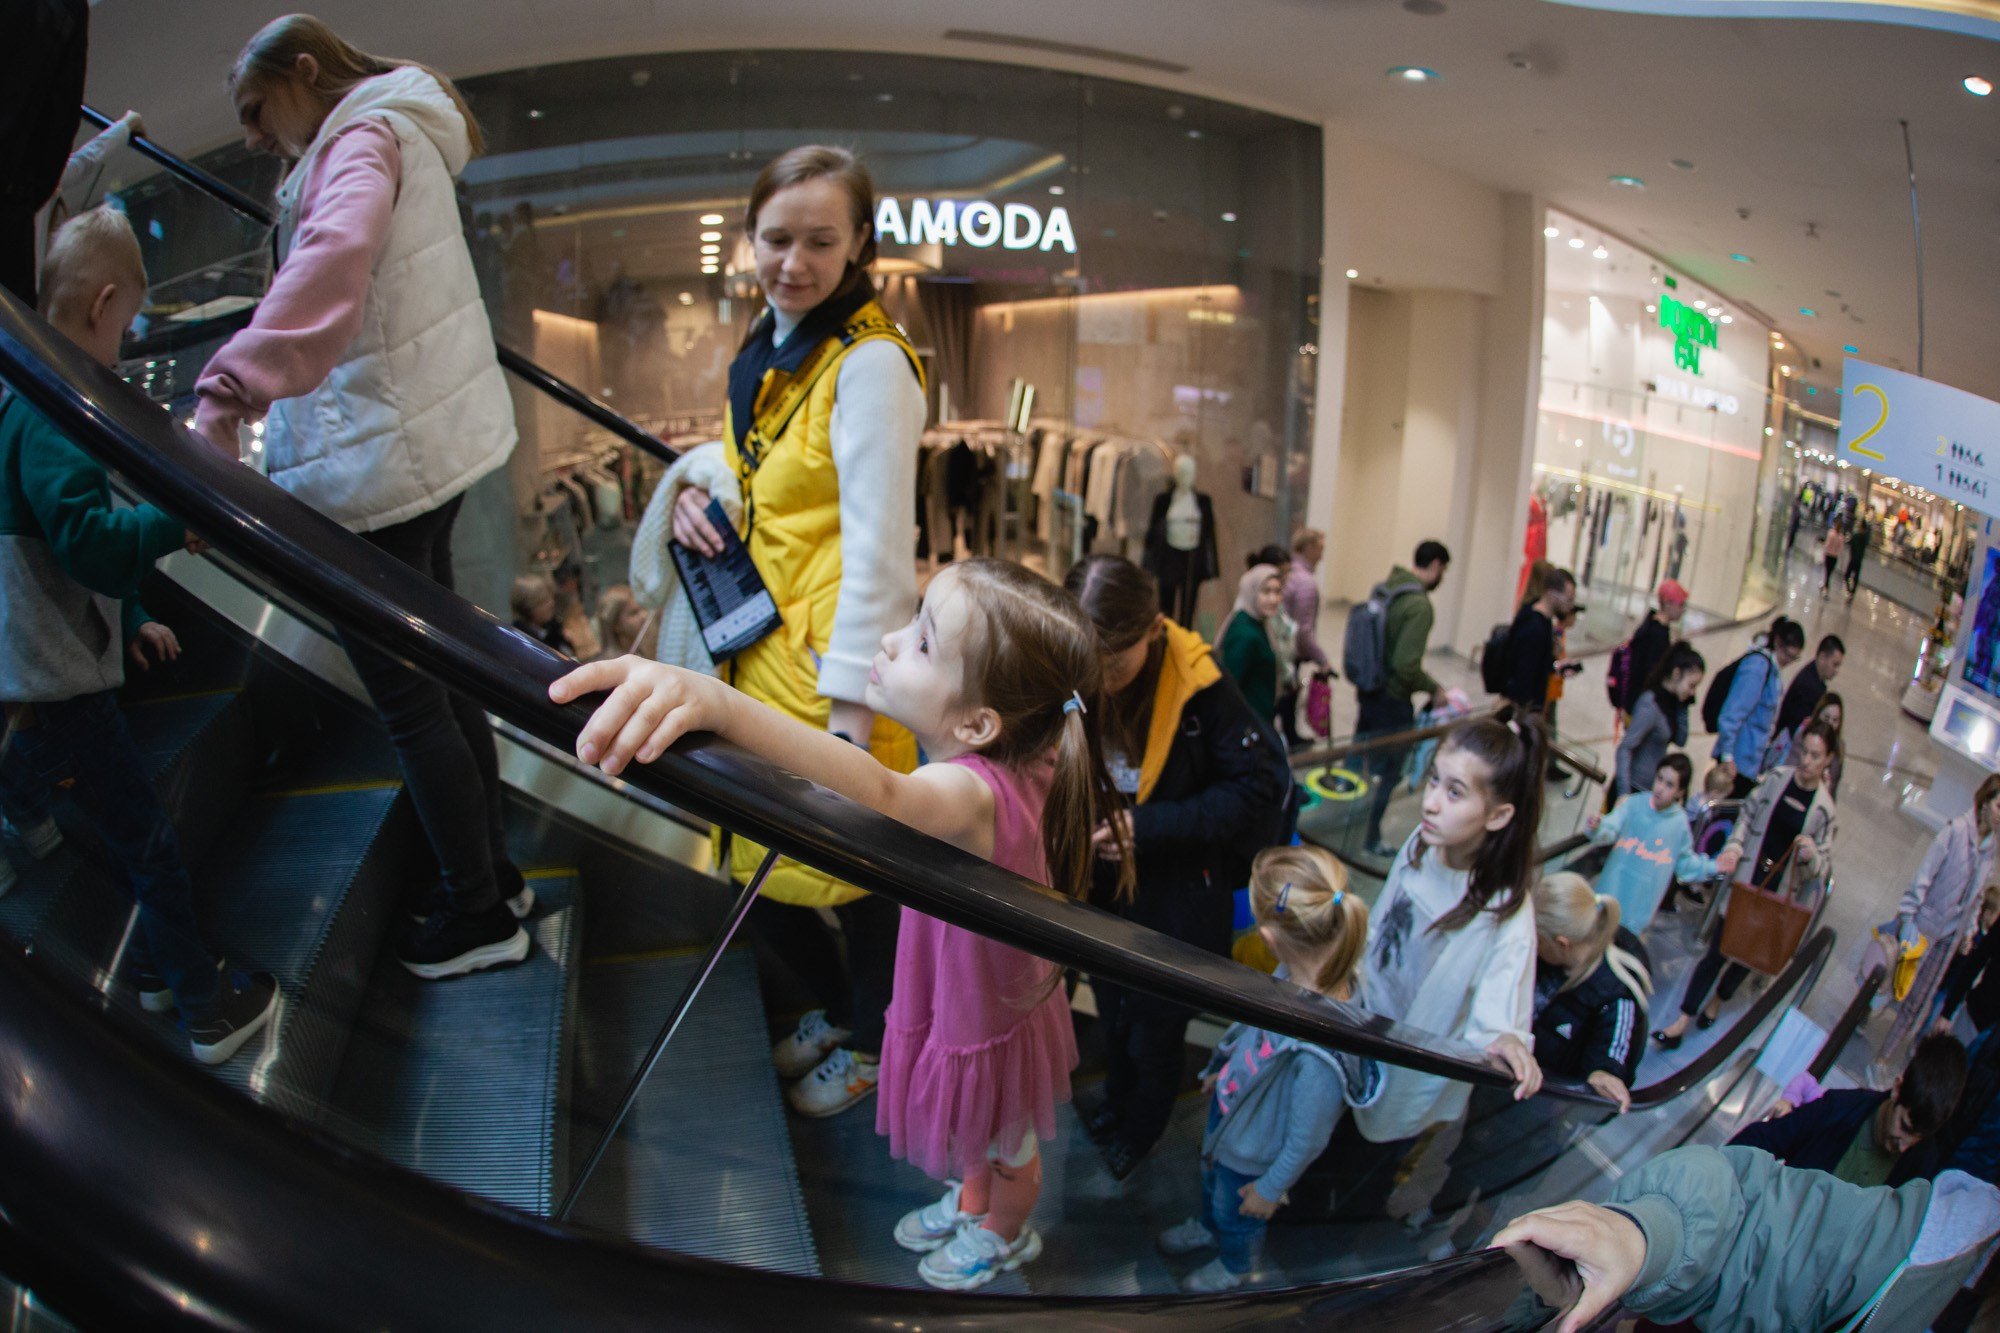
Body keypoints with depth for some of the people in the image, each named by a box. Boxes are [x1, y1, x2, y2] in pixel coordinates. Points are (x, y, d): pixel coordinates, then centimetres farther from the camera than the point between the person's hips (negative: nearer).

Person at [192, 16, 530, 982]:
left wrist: (227, 393, -43)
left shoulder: (363, 135, -12)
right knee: (437, 676, 18)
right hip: (427, 440, 11)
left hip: (373, 463, -11)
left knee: (408, 702, -1)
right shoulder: (397, 134, 19)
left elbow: (332, 258, -35)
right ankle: (491, 874, 32)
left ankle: (479, 915, 13)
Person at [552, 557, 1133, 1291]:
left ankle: (1005, 1234, 60)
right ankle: (971, 1201, 67)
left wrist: (720, 704, -82)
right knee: (979, 1136, 37)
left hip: (989, 1022, -7)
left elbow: (884, 796, -69)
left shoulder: (976, 792, -46)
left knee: (1005, 1146, 29)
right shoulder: (1021, 754, -21)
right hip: (974, 999, 7)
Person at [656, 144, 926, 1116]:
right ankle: (835, 1005, 42)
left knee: (848, 857, 5)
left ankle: (871, 1042, 32)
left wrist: (851, 709, -21)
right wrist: (697, 489, 3)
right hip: (757, 648, 8)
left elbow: (879, 546, -19)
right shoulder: (764, 350, 12)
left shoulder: (870, 362, -15)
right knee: (753, 860, 16)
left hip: (833, 655, -8)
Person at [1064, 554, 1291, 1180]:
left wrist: (1147, 825, -27)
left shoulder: (1200, 684, -27)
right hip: (1103, 887, 4)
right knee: (1110, 1009, 26)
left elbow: (1254, 787, -18)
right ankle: (1117, 1100, 54)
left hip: (1181, 898, -3)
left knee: (1157, 1025, 17)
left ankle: (1143, 1128, 46)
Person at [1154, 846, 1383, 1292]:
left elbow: (1308, 1140, -28)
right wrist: (1220, 1069, 14)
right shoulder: (1295, 972, -26)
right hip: (1227, 1106, 6)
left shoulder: (1321, 1053, -47)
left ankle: (1234, 1267, 61)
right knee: (1210, 1180, 36)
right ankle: (1207, 1227, 68)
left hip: (1253, 1157, -6)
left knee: (1238, 1217, 28)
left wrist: (1271, 1188, -10)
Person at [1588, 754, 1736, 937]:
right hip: (1614, 886, 0)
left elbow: (1685, 860, 10)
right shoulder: (1634, 804, -8)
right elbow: (1610, 831, -15)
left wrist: (1712, 867, -3)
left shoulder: (1680, 822, -3)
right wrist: (1598, 828, -37)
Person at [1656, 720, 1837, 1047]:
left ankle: (1717, 1001, 42)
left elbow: (1823, 866, -2)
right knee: (1717, 950, 2)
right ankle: (1681, 1021, 6)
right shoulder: (1776, 778, -4)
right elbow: (1747, 817, 7)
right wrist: (1733, 849, -8)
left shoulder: (1823, 808, -8)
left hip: (1778, 893, 0)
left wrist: (1812, 855, -24)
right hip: (1747, 880, 0)